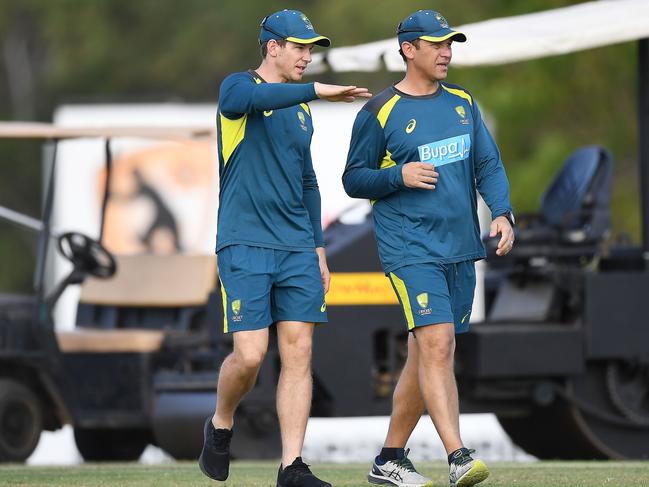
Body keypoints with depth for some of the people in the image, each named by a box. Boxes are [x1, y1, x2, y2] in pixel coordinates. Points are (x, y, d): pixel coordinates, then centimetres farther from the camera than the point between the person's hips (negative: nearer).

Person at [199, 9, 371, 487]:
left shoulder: (301, 110, 18)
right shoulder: (238, 87, -2)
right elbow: (253, 98, -29)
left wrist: (318, 247, 21)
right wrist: (317, 90, -35)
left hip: (296, 249, 6)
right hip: (245, 246, -6)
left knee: (299, 353, -3)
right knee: (250, 355, -12)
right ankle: (220, 426, 17)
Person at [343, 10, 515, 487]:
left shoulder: (462, 102, 12)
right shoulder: (380, 112, -4)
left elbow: (489, 163, 13)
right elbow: (354, 179, 1)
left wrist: (502, 212, -3)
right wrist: (400, 176, -16)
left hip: (461, 248, 6)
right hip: (410, 246, -6)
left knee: (425, 354, 10)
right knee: (438, 344, -19)